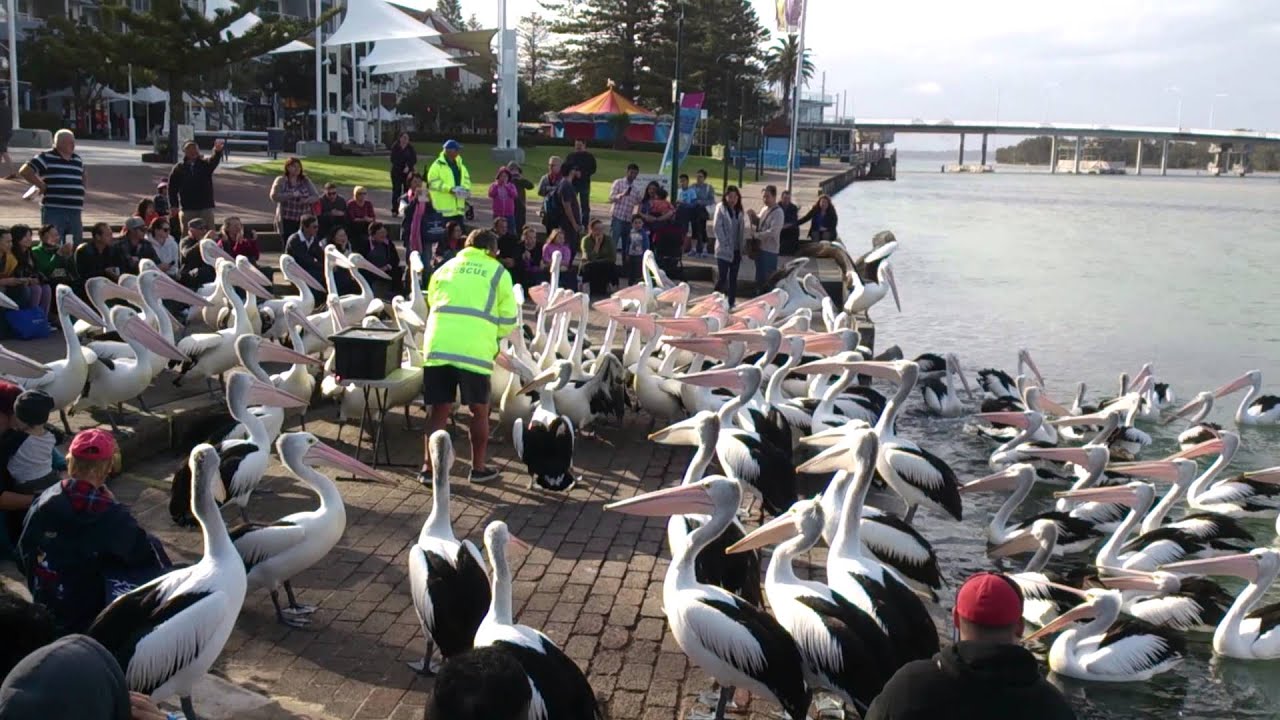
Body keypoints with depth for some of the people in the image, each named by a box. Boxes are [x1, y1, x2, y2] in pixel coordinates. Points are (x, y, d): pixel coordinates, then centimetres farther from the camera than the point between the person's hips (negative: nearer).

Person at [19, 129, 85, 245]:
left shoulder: (78, 160, 16)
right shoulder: (46, 157, -2)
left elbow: (82, 179, 31)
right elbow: (25, 171, -6)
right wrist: (42, 186, -5)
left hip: (75, 211, 6)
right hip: (53, 210, -6)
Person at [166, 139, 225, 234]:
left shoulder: (205, 164, 3)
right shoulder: (178, 168, 4)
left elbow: (214, 160, -20)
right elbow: (172, 188, 8)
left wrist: (218, 151, -43)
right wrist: (174, 206, 0)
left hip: (206, 208, 0)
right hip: (186, 210, 0)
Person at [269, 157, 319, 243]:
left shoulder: (305, 181, 10)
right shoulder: (281, 181, 2)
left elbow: (316, 196, 6)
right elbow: (274, 196, -12)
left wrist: (307, 200, -16)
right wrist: (291, 195, -20)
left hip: (304, 220, 2)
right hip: (287, 220, -2)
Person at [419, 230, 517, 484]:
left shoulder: (445, 268, 23)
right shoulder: (497, 272, 13)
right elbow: (508, 319, 11)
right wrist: (493, 335, 30)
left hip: (437, 346, 3)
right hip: (474, 349, -3)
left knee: (439, 409, 11)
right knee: (479, 410, 12)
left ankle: (428, 468, 10)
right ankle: (478, 468, 18)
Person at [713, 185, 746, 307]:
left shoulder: (739, 210, 11)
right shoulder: (721, 208, -5)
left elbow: (742, 229, 11)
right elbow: (717, 227, -11)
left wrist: (742, 247, 2)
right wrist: (725, 243, -15)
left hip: (736, 250, 5)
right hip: (724, 250, -5)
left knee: (733, 278, 8)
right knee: (722, 277, -6)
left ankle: (731, 303, 14)